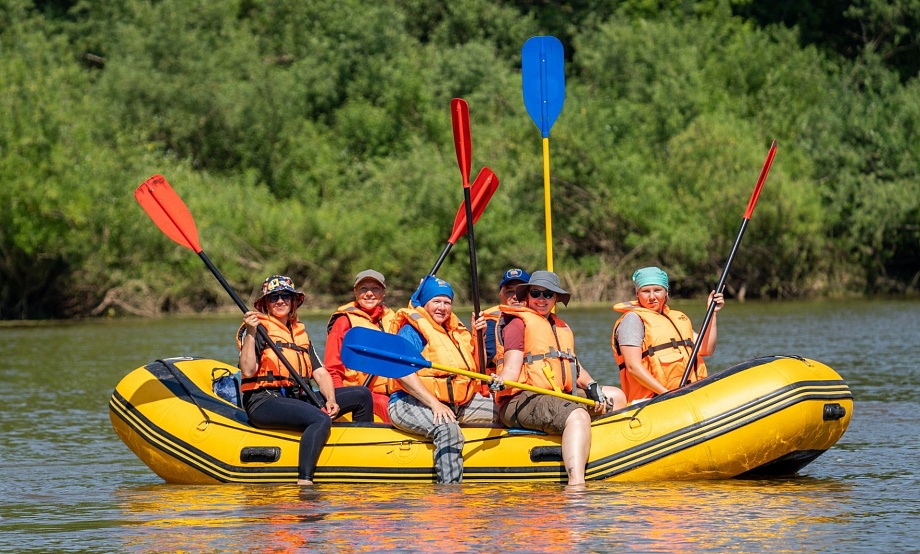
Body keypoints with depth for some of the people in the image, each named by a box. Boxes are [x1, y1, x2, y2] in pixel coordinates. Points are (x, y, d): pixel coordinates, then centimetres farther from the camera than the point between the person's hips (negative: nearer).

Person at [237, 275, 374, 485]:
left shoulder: (300, 332, 22)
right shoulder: (258, 328, 1)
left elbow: (321, 373, 14)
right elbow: (248, 371, -13)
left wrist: (331, 400, -4)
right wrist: (251, 333, -20)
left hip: (298, 398, 7)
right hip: (264, 402, -7)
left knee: (362, 395, 3)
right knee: (321, 420, -35)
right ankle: (304, 482, -47)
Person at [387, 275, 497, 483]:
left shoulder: (455, 331, 19)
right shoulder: (411, 331, -5)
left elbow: (476, 367, 28)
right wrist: (434, 404, -27)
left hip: (457, 402, 8)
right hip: (413, 403, -8)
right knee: (448, 429, -38)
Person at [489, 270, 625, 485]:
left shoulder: (563, 328, 26)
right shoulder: (518, 323, 1)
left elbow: (574, 367, 21)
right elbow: (512, 367, -9)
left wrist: (592, 387, 2)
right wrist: (501, 382, -31)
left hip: (558, 397, 9)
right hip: (522, 401, -9)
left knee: (616, 397, 12)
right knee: (578, 416, -35)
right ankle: (576, 485, -52)